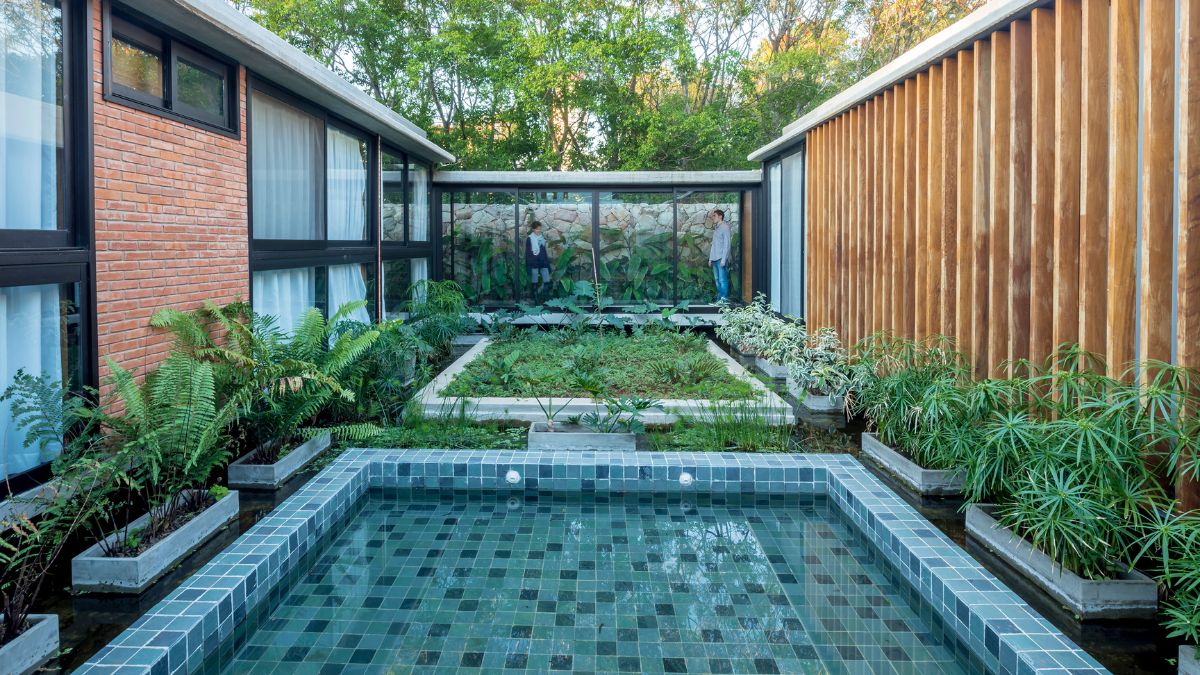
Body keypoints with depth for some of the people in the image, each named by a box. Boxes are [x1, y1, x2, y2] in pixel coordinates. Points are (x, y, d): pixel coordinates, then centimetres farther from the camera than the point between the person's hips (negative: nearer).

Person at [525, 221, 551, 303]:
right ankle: (536, 299, 7)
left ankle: (538, 292, 18)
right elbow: (527, 253, -5)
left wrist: (548, 264, 13)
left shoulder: (542, 238, 11)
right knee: (535, 282, 0)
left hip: (543, 262, 5)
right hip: (534, 263, -5)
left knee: (547, 281, -4)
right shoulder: (529, 239, -4)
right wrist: (528, 267, -10)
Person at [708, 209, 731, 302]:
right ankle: (719, 298, 12)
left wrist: (723, 259, -17)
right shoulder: (716, 228, 19)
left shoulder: (725, 227, -6)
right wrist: (710, 258, 16)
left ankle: (724, 299, -8)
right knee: (717, 279, 8)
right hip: (715, 259, 8)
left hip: (721, 259, -8)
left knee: (723, 280, -9)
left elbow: (727, 244, -12)